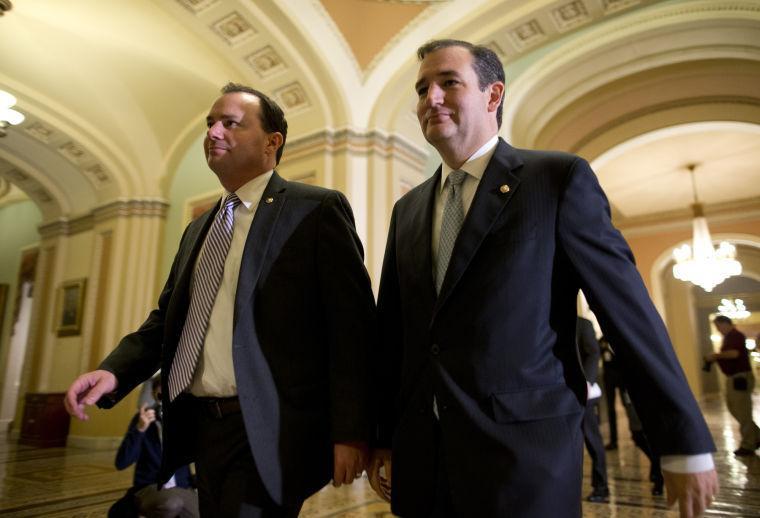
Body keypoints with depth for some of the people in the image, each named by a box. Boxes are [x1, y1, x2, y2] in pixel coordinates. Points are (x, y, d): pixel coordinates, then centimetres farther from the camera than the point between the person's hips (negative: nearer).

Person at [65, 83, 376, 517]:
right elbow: (168, 317, 17)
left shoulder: (316, 209, -7)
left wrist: (351, 431, -16)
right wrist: (114, 371, -1)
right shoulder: (198, 229, 16)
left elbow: (352, 323, -12)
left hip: (268, 432, -7)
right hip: (200, 428, 7)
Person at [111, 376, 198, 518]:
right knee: (171, 504, -35)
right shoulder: (143, 418, -6)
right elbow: (121, 463, -13)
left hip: (181, 488, 2)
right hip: (150, 488, -2)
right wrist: (139, 429, -25)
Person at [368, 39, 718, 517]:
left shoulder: (559, 178, -5)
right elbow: (393, 333, 9)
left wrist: (687, 443, -2)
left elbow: (629, 311, -5)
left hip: (527, 462, -4)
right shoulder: (408, 210, 9)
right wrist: (383, 439, 11)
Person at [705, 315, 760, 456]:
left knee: (743, 412, -3)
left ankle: (748, 445, 5)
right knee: (735, 409, 16)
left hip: (741, 378, -10)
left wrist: (716, 355, -14)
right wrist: (716, 358, 6)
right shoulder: (728, 337, 17)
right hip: (733, 378, 10)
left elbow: (734, 353, -27)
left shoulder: (736, 335, -13)